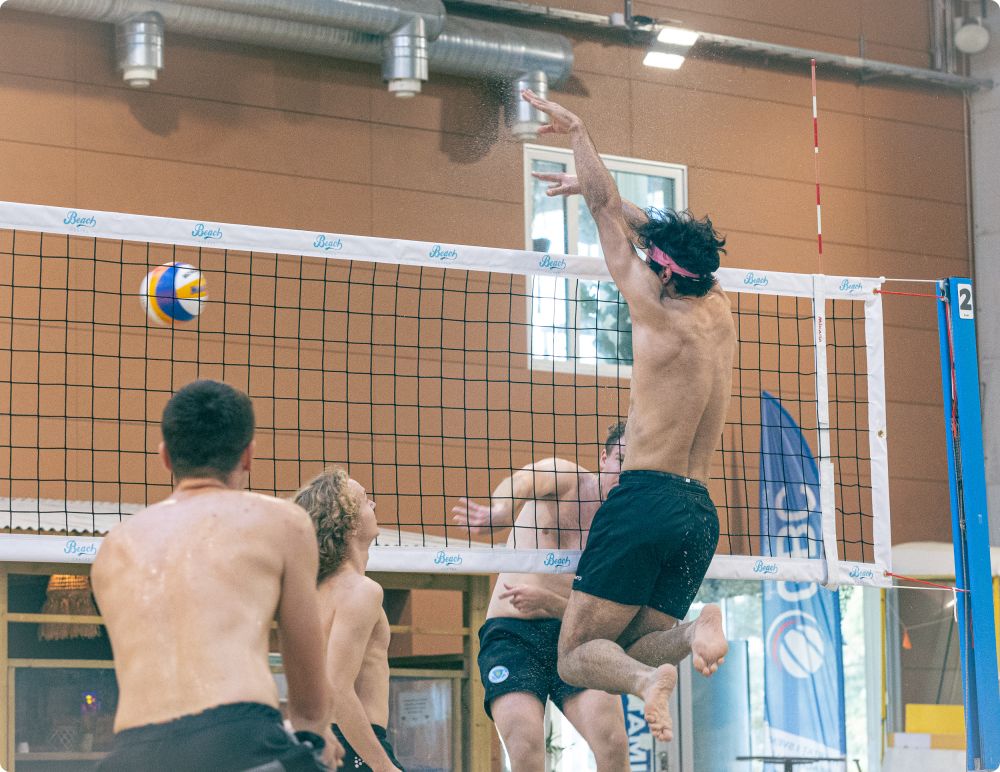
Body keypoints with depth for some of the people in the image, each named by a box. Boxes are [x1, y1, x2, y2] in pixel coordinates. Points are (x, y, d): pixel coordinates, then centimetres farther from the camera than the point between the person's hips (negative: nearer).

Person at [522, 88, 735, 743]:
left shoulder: (659, 314, -6)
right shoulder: (720, 313, 13)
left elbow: (607, 209, 3)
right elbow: (654, 229, 28)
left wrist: (576, 130, 13)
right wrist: (594, 186, 35)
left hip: (648, 497, -7)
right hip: (701, 511, 7)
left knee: (578, 655, -2)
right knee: (630, 650, 10)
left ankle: (649, 677, -31)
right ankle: (693, 630, -19)